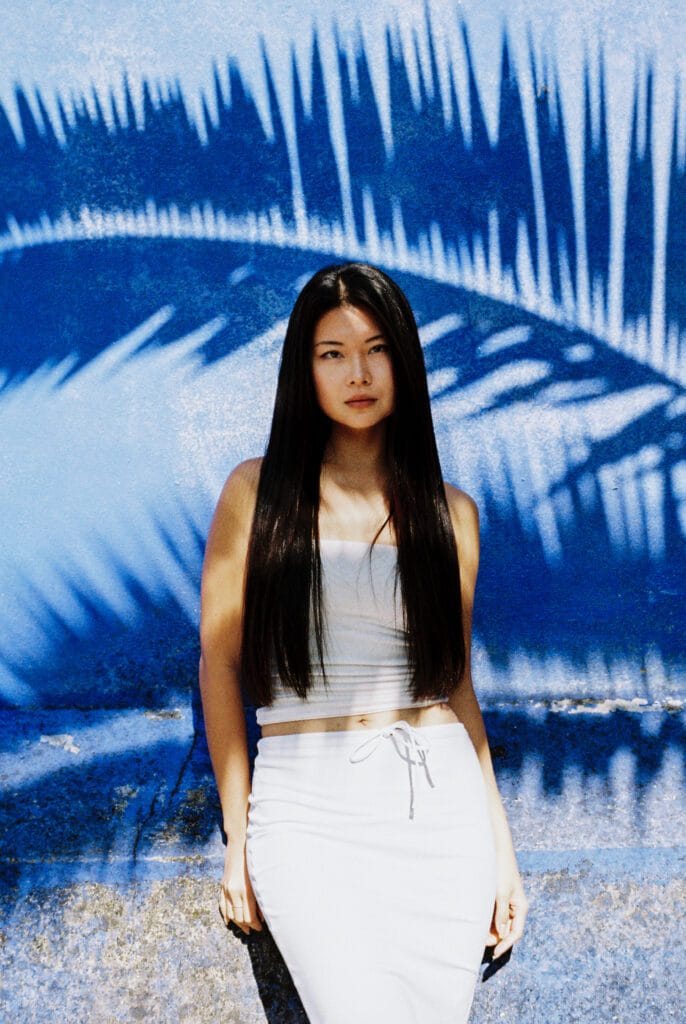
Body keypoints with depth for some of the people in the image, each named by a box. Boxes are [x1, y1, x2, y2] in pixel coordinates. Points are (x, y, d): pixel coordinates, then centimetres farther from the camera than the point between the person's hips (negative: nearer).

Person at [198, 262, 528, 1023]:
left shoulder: (449, 511, 9)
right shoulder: (256, 492, 3)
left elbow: (455, 680, 12)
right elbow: (219, 661, 4)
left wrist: (500, 844, 9)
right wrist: (237, 838, 1)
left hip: (438, 797, 2)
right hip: (307, 803, -2)